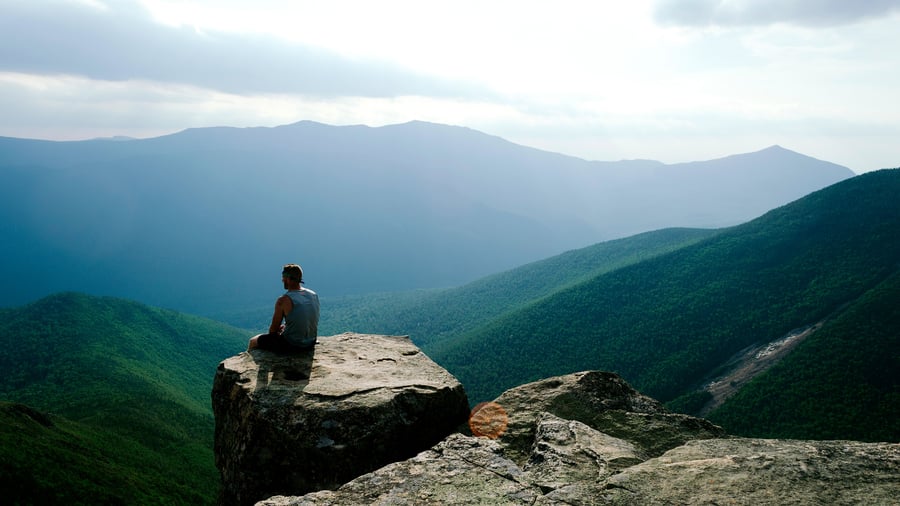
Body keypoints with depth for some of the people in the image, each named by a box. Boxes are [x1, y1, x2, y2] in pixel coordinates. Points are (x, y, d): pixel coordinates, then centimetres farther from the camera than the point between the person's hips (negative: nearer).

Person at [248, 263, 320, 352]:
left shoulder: (283, 301, -18)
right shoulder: (314, 295, 1)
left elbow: (273, 330, -7)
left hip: (291, 345, -7)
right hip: (310, 344, 7)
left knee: (253, 341, 13)